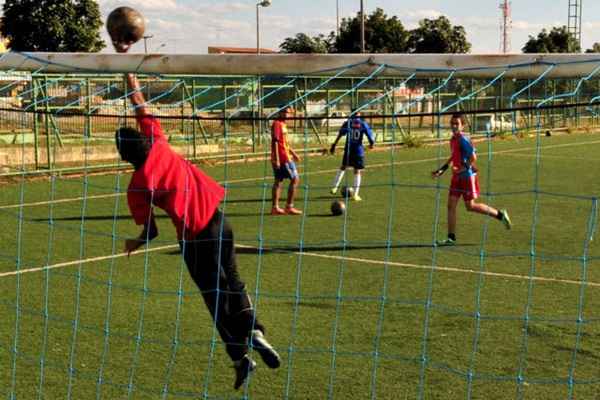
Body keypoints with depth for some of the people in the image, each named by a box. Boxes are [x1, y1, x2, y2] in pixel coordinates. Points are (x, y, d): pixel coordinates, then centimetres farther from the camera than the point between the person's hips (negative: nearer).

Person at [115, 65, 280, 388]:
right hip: (218, 220, 4)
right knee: (232, 282, 19)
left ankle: (240, 356, 7)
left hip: (195, 238, -4)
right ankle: (252, 329, -6)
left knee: (215, 296, 11)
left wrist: (135, 244, 15)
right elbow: (143, 111, 11)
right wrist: (132, 82, 21)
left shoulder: (136, 187, -10)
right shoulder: (160, 146, -2)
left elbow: (150, 231, -5)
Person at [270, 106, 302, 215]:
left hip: (282, 158, 10)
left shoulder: (283, 124, 15)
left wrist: (292, 152, 26)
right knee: (295, 179, -5)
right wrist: (277, 159, -23)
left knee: (278, 181, 10)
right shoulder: (277, 124, -14)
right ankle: (289, 206, -3)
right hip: (282, 158, -10)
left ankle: (275, 207, 12)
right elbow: (275, 142, -19)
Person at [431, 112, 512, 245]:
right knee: (451, 205, 3)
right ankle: (451, 237, 7)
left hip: (468, 176, -8)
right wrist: (442, 170, 19)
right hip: (457, 177, 8)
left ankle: (500, 215, 16)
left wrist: (462, 169, -24)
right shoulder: (453, 139, 9)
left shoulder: (463, 139, -17)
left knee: (470, 206, -1)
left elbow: (473, 157, -21)